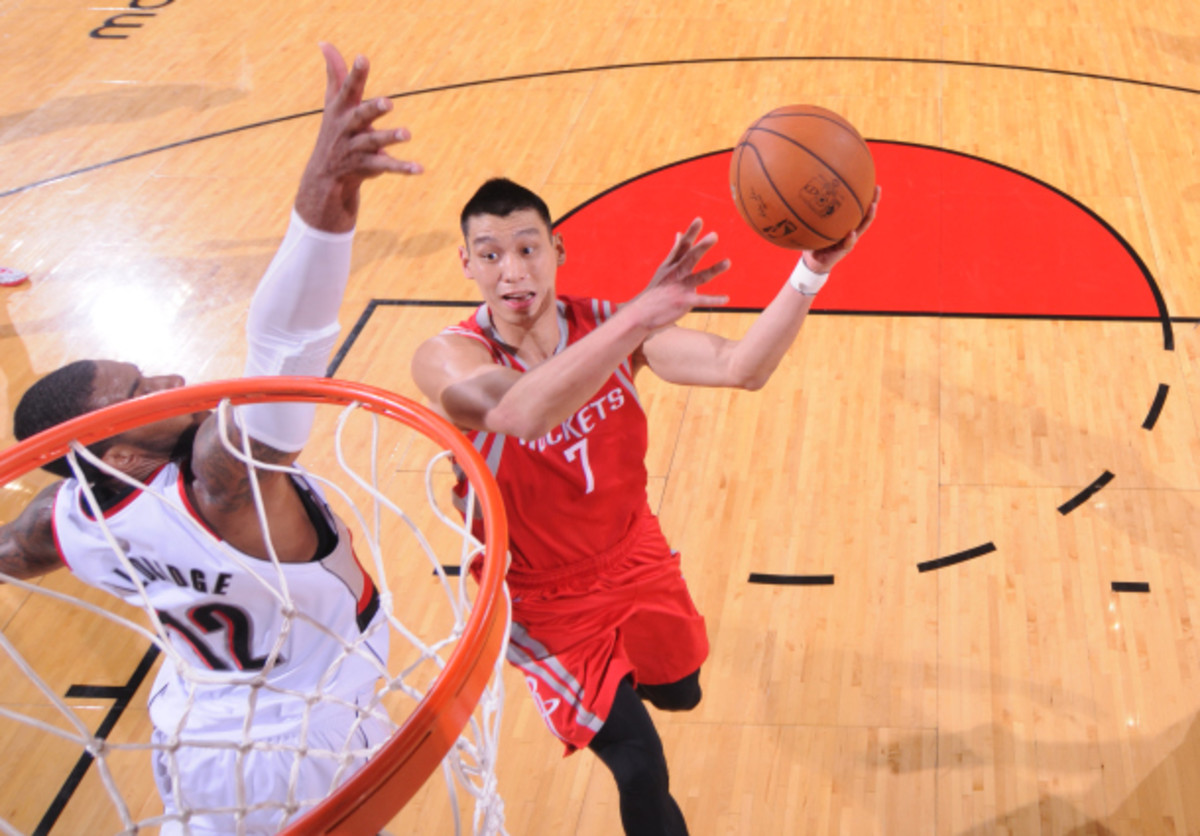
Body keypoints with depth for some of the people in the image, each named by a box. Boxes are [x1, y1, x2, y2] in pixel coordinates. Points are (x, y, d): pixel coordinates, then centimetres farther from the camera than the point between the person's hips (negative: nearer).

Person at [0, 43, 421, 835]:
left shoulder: (70, 516, -18)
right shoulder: (221, 485, -39)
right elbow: (281, 352, -60)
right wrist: (324, 204, -74)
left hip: (192, 740, 6)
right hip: (299, 766, -5)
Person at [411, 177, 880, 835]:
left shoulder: (606, 326, -16)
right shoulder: (446, 359, -28)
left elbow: (741, 368, -28)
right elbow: (518, 413, -52)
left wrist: (813, 270, -44)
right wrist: (637, 318, -62)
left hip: (636, 559, 5)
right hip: (544, 600, -4)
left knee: (678, 694, 28)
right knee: (642, 772, -7)